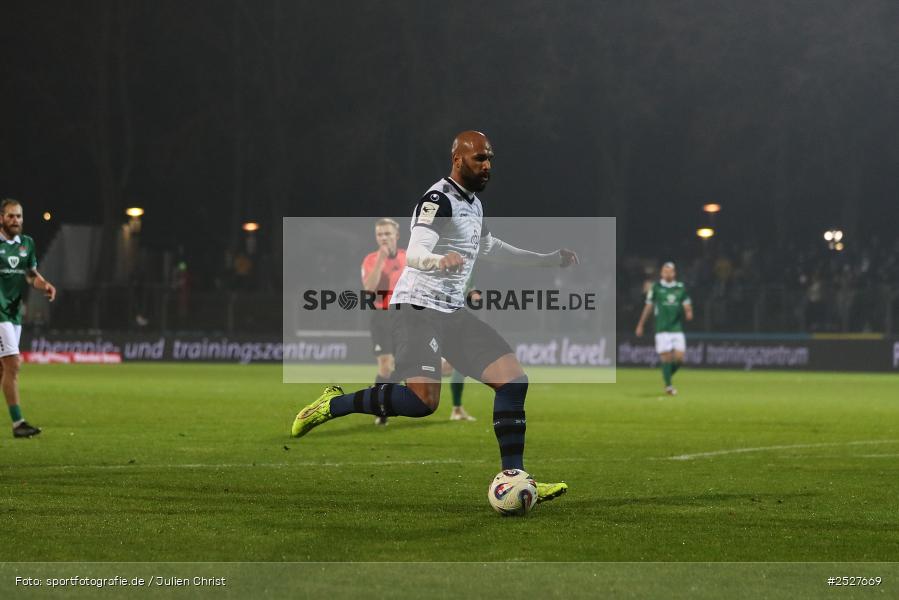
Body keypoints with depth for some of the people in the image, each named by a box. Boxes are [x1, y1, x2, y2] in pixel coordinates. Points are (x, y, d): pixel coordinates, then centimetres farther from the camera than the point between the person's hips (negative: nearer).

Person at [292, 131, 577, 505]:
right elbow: (414, 253, -26)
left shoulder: (473, 203, 17)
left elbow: (488, 247, 37)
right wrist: (440, 260, -48)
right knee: (423, 401, -25)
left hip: (452, 313, 9)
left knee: (514, 380, -2)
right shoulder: (439, 200, -13)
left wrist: (547, 260, 39)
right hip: (419, 307, -9)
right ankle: (334, 405, -5)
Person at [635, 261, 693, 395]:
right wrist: (640, 325, 10)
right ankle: (668, 385, 0)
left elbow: (687, 305, 11)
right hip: (662, 329, -3)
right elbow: (648, 306, 8)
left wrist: (689, 312, -14)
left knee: (679, 358, -4)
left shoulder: (680, 288, 9)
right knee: (666, 357, -8)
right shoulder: (656, 287, 2)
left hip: (677, 328, 3)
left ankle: (668, 375, 22)